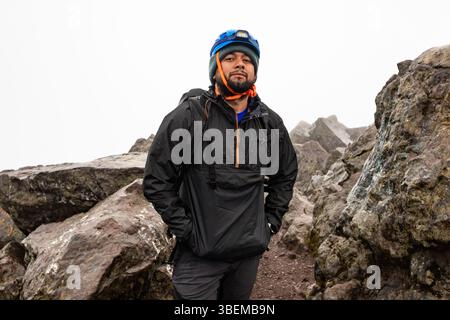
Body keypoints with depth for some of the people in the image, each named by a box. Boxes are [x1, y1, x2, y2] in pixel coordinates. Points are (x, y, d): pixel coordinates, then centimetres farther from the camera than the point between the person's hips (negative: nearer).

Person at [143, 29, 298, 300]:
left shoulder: (270, 122, 3)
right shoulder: (189, 115, -10)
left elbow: (286, 174, 18)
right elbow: (156, 180, -8)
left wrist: (271, 222, 9)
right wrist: (186, 229, -11)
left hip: (250, 252, 5)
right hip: (199, 255, -4)